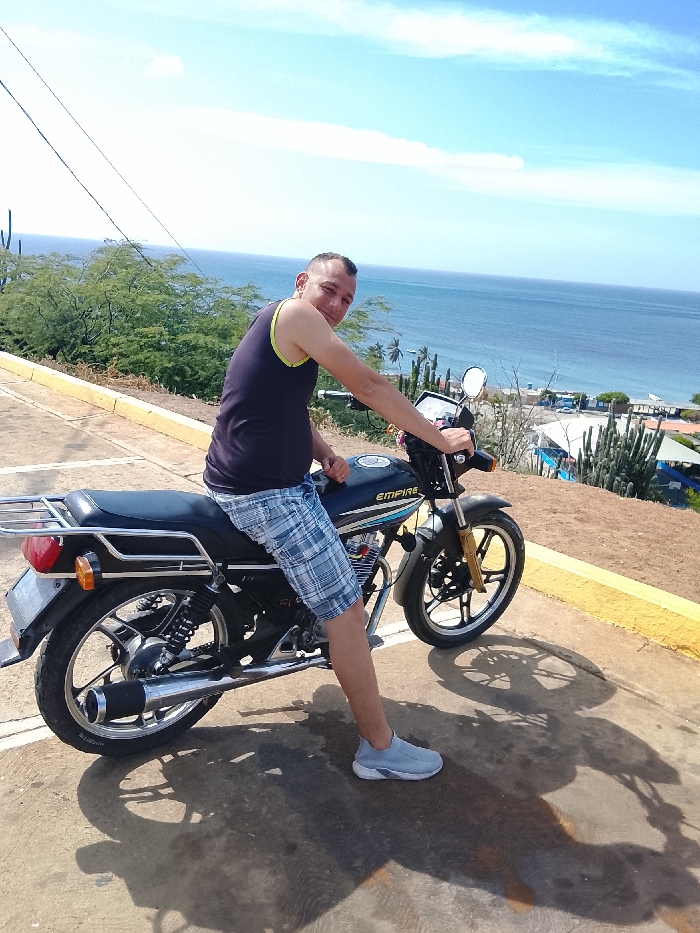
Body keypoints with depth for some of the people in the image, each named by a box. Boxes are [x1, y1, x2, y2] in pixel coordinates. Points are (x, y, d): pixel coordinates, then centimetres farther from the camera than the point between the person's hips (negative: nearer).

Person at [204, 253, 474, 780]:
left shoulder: (278, 325, 19)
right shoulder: (295, 311, -13)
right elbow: (368, 386, -17)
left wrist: (325, 454, 3)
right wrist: (440, 439, -10)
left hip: (273, 479, 11)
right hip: (266, 493, -11)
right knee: (348, 612, -7)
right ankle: (380, 750, 5)